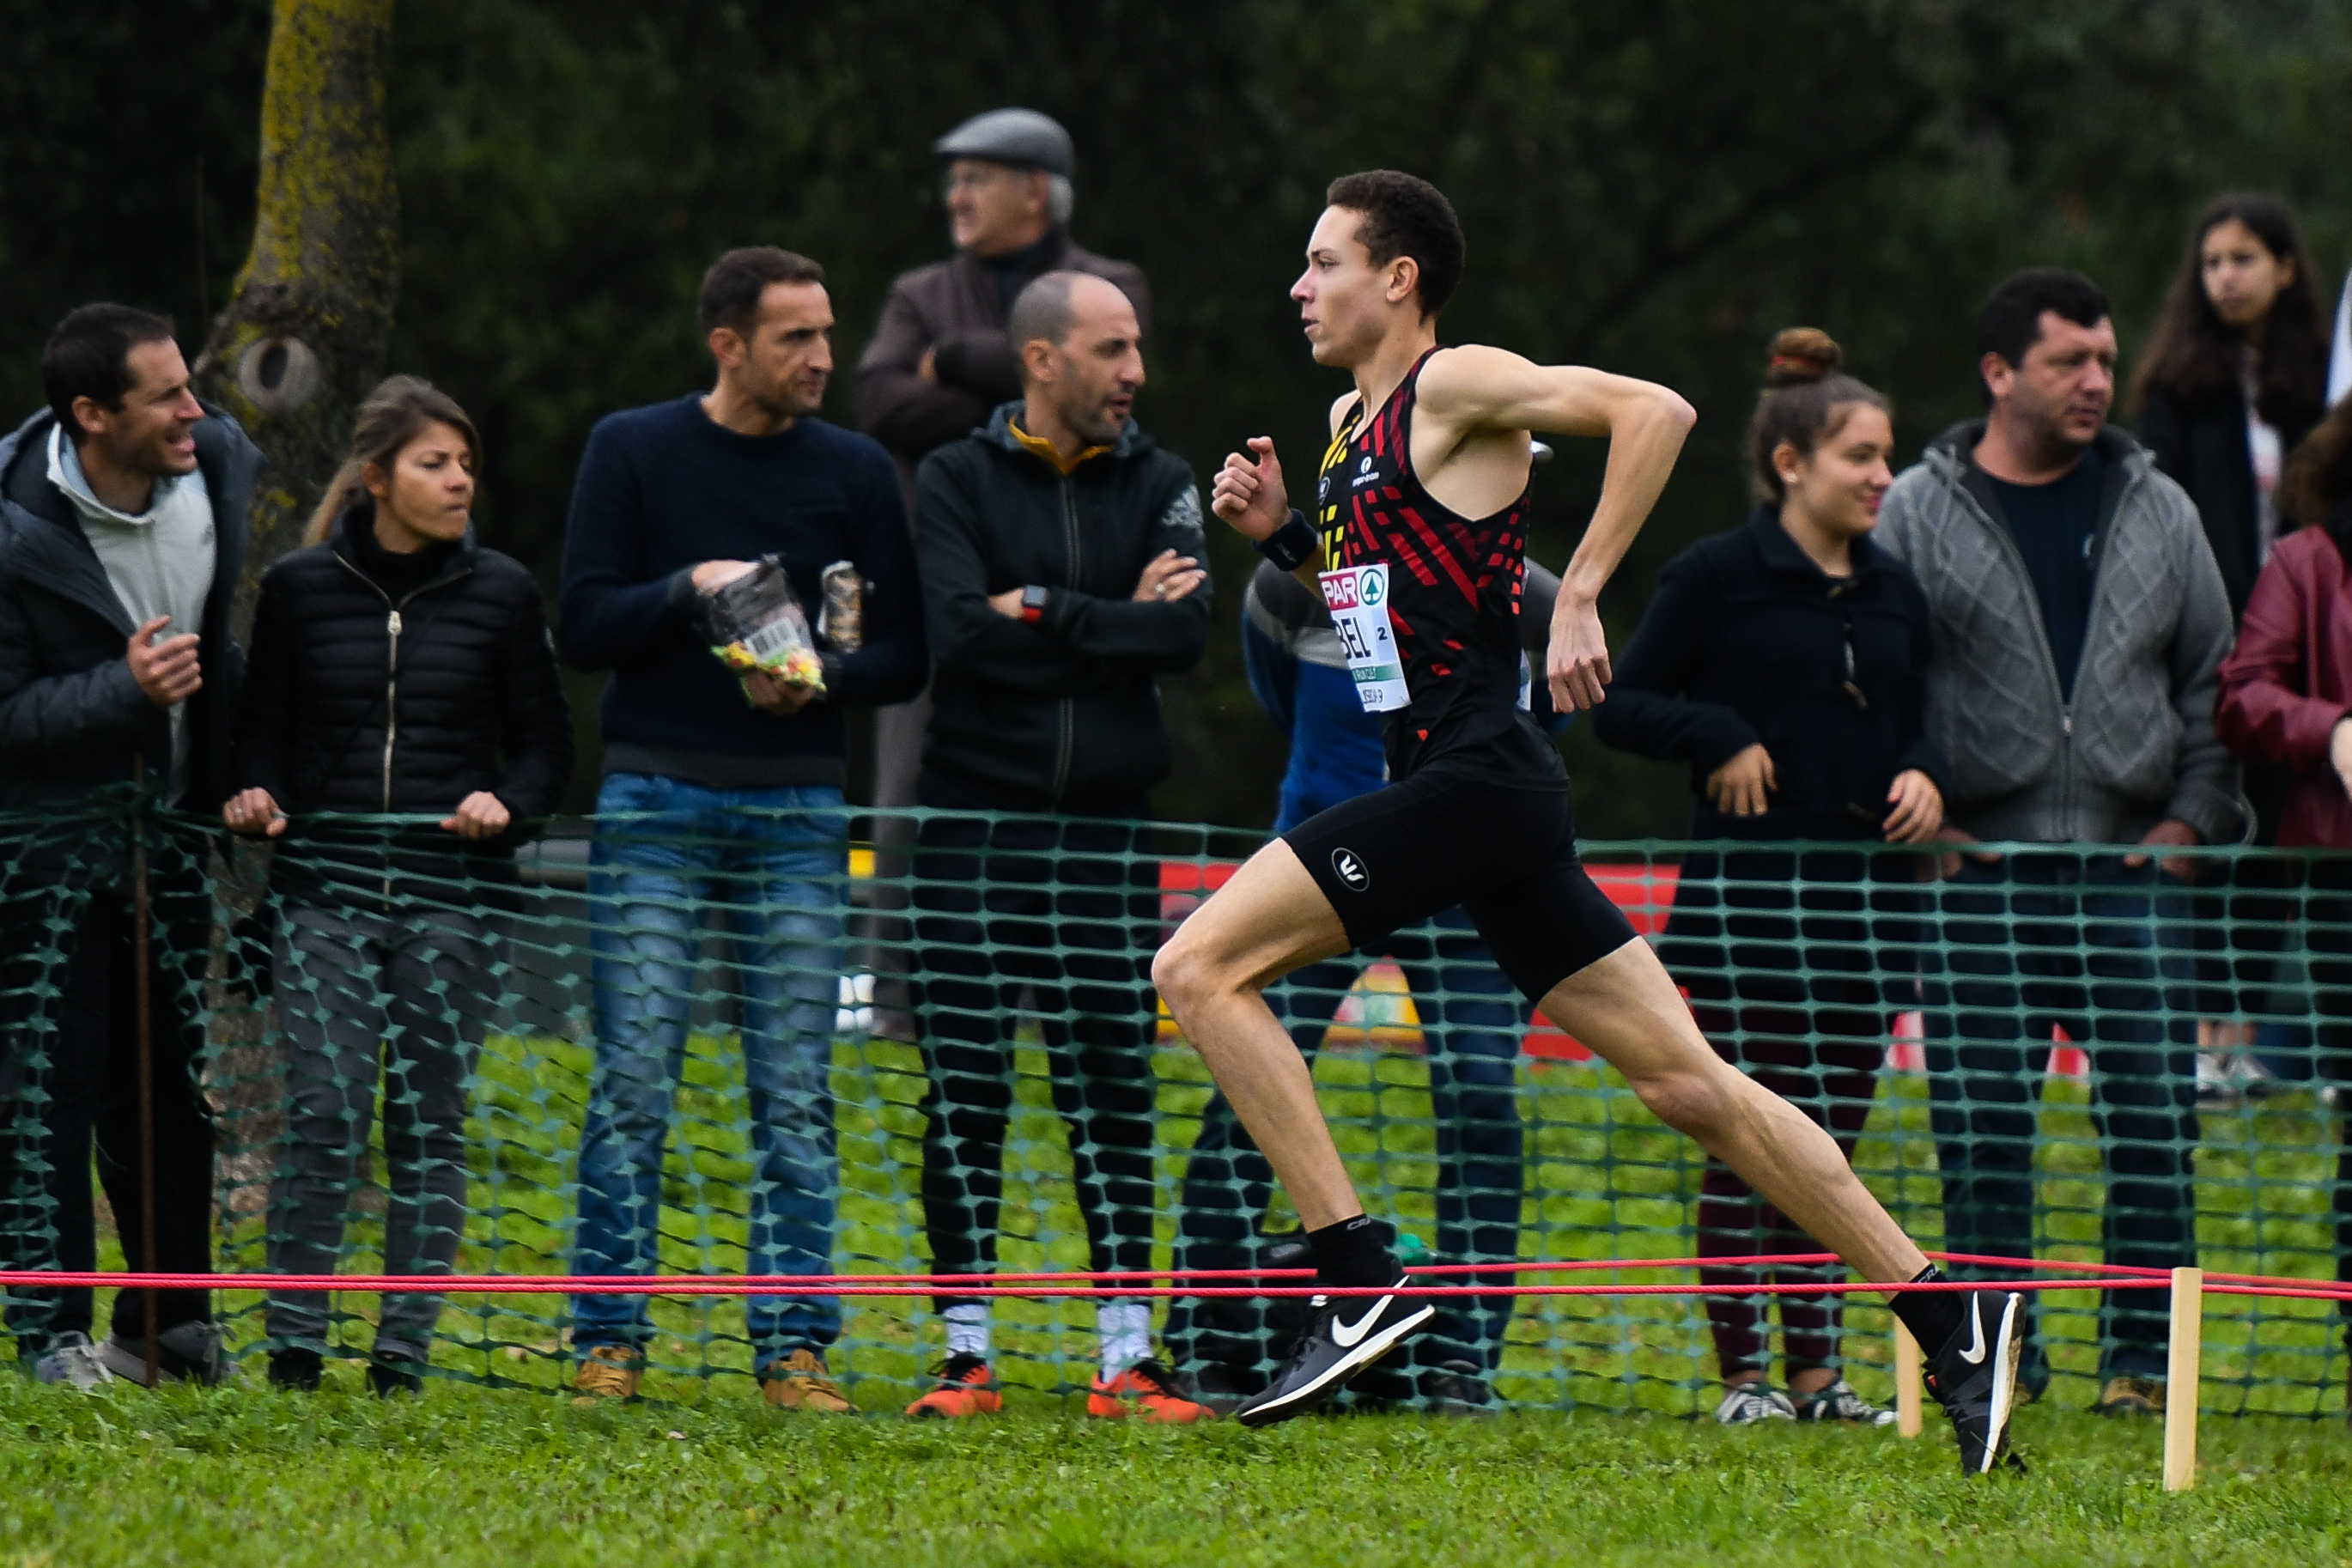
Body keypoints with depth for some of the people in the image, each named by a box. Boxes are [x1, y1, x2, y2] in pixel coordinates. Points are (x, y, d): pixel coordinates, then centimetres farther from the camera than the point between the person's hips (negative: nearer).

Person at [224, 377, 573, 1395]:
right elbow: (264, 727, 14)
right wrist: (255, 795, -7)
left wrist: (507, 804, -10)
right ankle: (292, 1349, -4)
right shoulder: (300, 588, 5)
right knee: (323, 1113, -10)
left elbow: (546, 744, 10)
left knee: (430, 1123, 0)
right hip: (327, 892, -1)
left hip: (453, 892, 1)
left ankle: (405, 1354, 5)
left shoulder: (499, 593, 5)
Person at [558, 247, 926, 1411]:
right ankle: (608, 1342, 0)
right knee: (633, 1084, -5)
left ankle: (794, 1348, 3)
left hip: (796, 810, 2)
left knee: (796, 1096, 0)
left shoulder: (855, 472, 9)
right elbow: (583, 627, -1)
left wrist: (822, 675, -11)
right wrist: (687, 589, -17)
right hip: (657, 802, -2)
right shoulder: (633, 451, 4)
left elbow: (904, 655, 9)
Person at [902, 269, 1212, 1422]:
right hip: (975, 821, -2)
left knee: (1115, 1090, 2)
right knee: (965, 1090, 0)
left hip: (1106, 828, 2)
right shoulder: (960, 479, 2)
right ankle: (967, 1352, 5)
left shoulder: (1158, 484, 8)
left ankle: (1127, 1354, 4)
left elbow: (1186, 632, -8)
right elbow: (958, 627, -14)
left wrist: (1041, 613, -12)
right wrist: (1115, 621, -11)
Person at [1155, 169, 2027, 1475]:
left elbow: (1654, 412, -17)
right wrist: (1279, 532, 14)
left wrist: (1578, 595, -19)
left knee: (1200, 965, -12)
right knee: (1688, 1084, 6)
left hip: (1473, 781, -9)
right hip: (1449, 791, 9)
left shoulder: (1456, 388, -6)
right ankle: (1953, 1323, 5)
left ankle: (1360, 1278, -15)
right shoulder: (1351, 422, 20)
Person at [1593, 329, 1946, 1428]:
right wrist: (1722, 739, -15)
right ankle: (1744, 1372, 1)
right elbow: (1619, 705, -2)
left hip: (1866, 887, 6)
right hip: (1749, 886, -6)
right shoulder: (1716, 577, -4)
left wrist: (1923, 774, 3)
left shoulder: (1893, 593, 13)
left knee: (1832, 1135, 8)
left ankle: (1817, 1370, 12)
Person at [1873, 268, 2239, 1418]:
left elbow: (2212, 677, 17)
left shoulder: (2156, 511, 13)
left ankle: (2143, 1355, 3)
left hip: (2130, 867, 2)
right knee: (1983, 1128, -2)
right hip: (1979, 874, -2)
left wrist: (2194, 813, 6)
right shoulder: (1914, 515, 3)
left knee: (2155, 1115, -4)